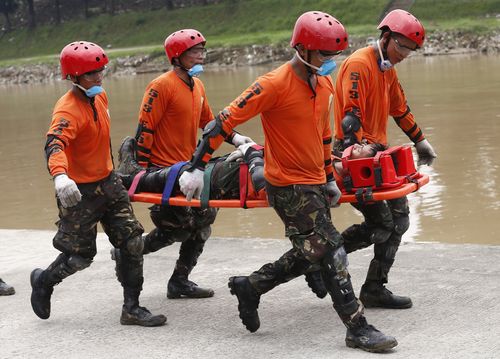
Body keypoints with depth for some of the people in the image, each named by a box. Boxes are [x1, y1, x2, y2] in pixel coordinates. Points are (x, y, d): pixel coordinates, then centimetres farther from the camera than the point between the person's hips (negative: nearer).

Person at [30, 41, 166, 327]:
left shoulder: (100, 97, 2)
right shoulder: (68, 110, -25)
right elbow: (55, 144, -43)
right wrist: (60, 176, -62)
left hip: (108, 182, 8)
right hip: (80, 191, -8)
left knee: (132, 241, 1)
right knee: (81, 255, 4)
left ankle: (132, 308, 9)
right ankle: (44, 281, 35)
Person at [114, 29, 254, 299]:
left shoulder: (197, 85, 11)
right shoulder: (162, 86, -15)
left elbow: (208, 121, 21)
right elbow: (145, 128, -16)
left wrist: (234, 138, 6)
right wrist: (142, 169, -18)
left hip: (188, 166, 9)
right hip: (162, 169, -9)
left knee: (203, 217, 5)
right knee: (177, 226, -10)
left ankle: (180, 282, 14)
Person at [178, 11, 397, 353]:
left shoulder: (325, 84, 6)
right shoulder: (275, 84, -19)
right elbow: (226, 120, -19)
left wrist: (329, 178, 23)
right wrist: (197, 167, -21)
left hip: (315, 183, 9)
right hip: (288, 185, -9)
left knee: (311, 253, 15)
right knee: (330, 249, -8)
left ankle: (250, 287, 30)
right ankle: (358, 328, -2)